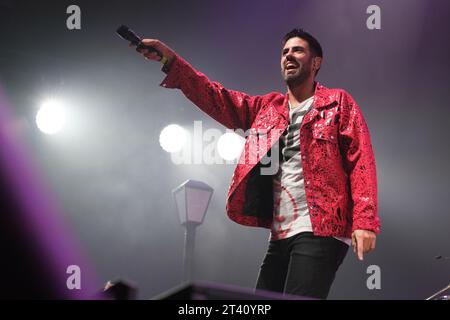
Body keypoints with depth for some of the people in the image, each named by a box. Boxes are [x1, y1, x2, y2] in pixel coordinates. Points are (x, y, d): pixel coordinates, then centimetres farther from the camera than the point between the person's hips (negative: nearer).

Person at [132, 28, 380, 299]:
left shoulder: (338, 103, 6)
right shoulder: (266, 107, 20)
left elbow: (361, 161, -3)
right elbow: (215, 97, 10)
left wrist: (364, 221, -16)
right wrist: (171, 61, -5)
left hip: (320, 231, -6)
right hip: (280, 235, 6)